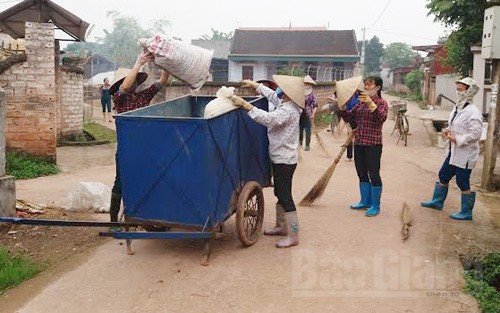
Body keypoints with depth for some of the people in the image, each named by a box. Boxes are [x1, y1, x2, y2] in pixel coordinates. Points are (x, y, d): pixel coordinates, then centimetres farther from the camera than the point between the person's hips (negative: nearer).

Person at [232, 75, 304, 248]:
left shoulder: (288, 110, -23)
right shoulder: (285, 105, 8)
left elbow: (268, 119, -37)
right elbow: (272, 95, 26)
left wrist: (246, 105, -37)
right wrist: (255, 85, 29)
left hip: (284, 160, -11)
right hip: (280, 158, 11)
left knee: (285, 196, -7)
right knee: (280, 193, 20)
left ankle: (293, 236, -2)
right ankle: (281, 226, 33)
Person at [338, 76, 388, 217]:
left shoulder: (381, 102, -6)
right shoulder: (361, 102, 13)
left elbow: (382, 118, -24)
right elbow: (350, 117, 13)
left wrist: (370, 103, -35)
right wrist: (341, 107, -3)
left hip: (373, 144, -7)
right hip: (359, 143, 7)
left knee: (373, 175, 0)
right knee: (362, 174, 15)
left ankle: (375, 206, 11)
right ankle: (365, 201, 29)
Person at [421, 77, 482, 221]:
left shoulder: (472, 112, -20)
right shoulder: (457, 108, 8)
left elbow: (475, 134, -26)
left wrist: (456, 139, -21)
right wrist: (448, 130, 3)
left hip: (465, 154, -9)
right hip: (453, 152, 9)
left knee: (463, 183, 2)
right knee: (443, 177, 19)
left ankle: (466, 213, 17)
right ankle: (437, 201, 38)